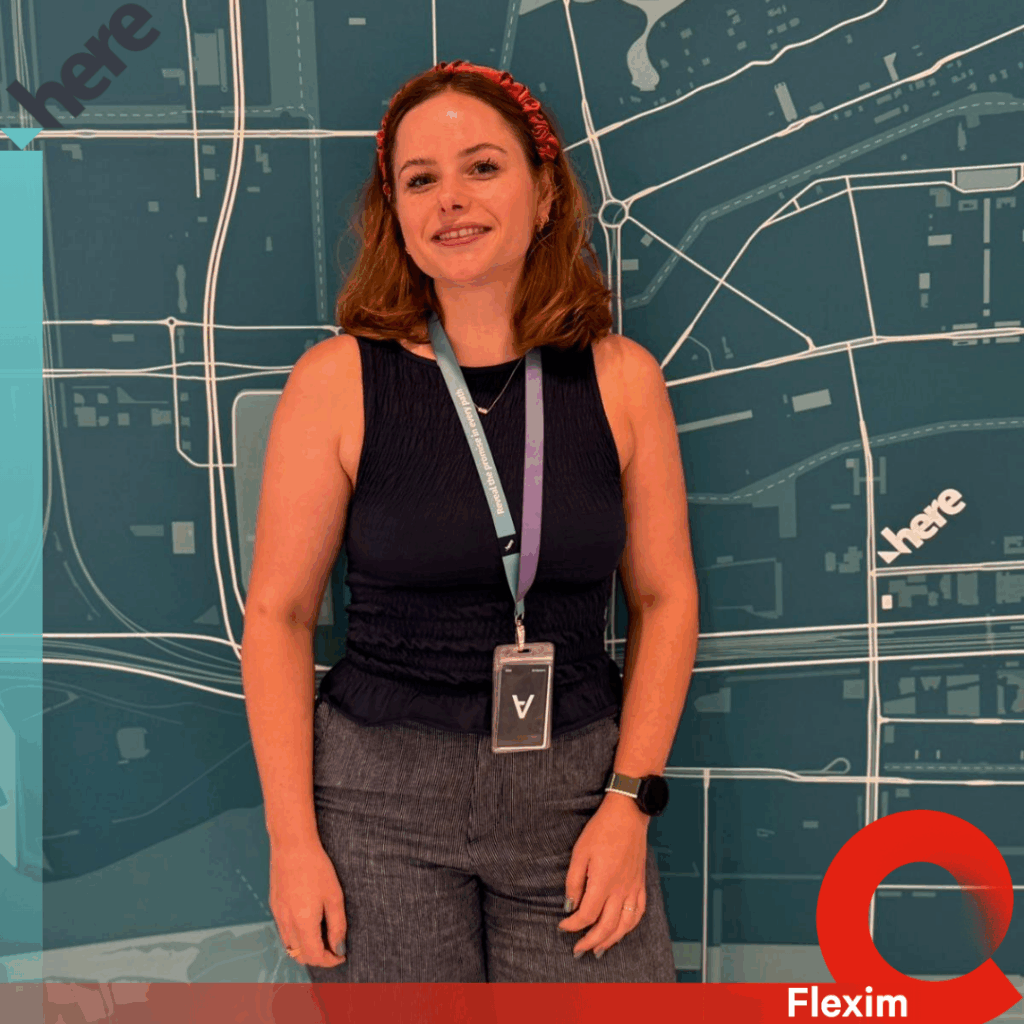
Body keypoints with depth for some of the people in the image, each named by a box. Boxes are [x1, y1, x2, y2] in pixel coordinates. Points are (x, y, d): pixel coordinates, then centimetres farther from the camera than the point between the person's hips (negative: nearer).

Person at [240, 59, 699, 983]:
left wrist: (629, 802, -4)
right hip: (382, 797, -1)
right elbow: (279, 613, -3)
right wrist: (292, 836, -5)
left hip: (577, 786, 2)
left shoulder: (621, 378, -2)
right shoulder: (337, 380, -6)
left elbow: (665, 597, 2)